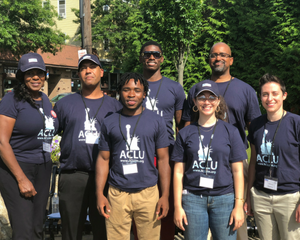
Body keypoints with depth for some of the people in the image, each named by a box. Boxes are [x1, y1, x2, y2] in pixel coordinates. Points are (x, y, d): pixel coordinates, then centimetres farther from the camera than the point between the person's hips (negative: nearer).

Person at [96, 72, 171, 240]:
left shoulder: (156, 121, 5)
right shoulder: (110, 123, 8)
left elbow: (163, 159, 3)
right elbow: (103, 159, 8)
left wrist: (165, 196, -3)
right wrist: (99, 193, 0)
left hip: (148, 193, 0)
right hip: (117, 194, 1)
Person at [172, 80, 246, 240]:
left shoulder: (230, 131, 4)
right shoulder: (185, 133, 6)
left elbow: (237, 171, 2)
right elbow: (179, 172, 5)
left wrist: (239, 205, -3)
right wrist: (178, 206, 1)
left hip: (224, 199, 0)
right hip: (193, 199, 1)